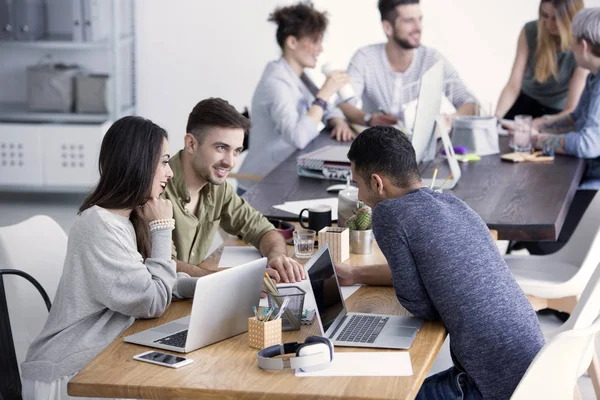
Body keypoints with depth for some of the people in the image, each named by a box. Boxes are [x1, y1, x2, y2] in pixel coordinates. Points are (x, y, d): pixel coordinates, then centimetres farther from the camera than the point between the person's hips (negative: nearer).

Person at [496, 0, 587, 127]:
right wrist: (496, 117, -35)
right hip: (527, 102, 3)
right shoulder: (529, 32, -15)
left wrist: (535, 125, -40)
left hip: (558, 113, -3)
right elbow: (513, 85, -18)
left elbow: (572, 110, -25)